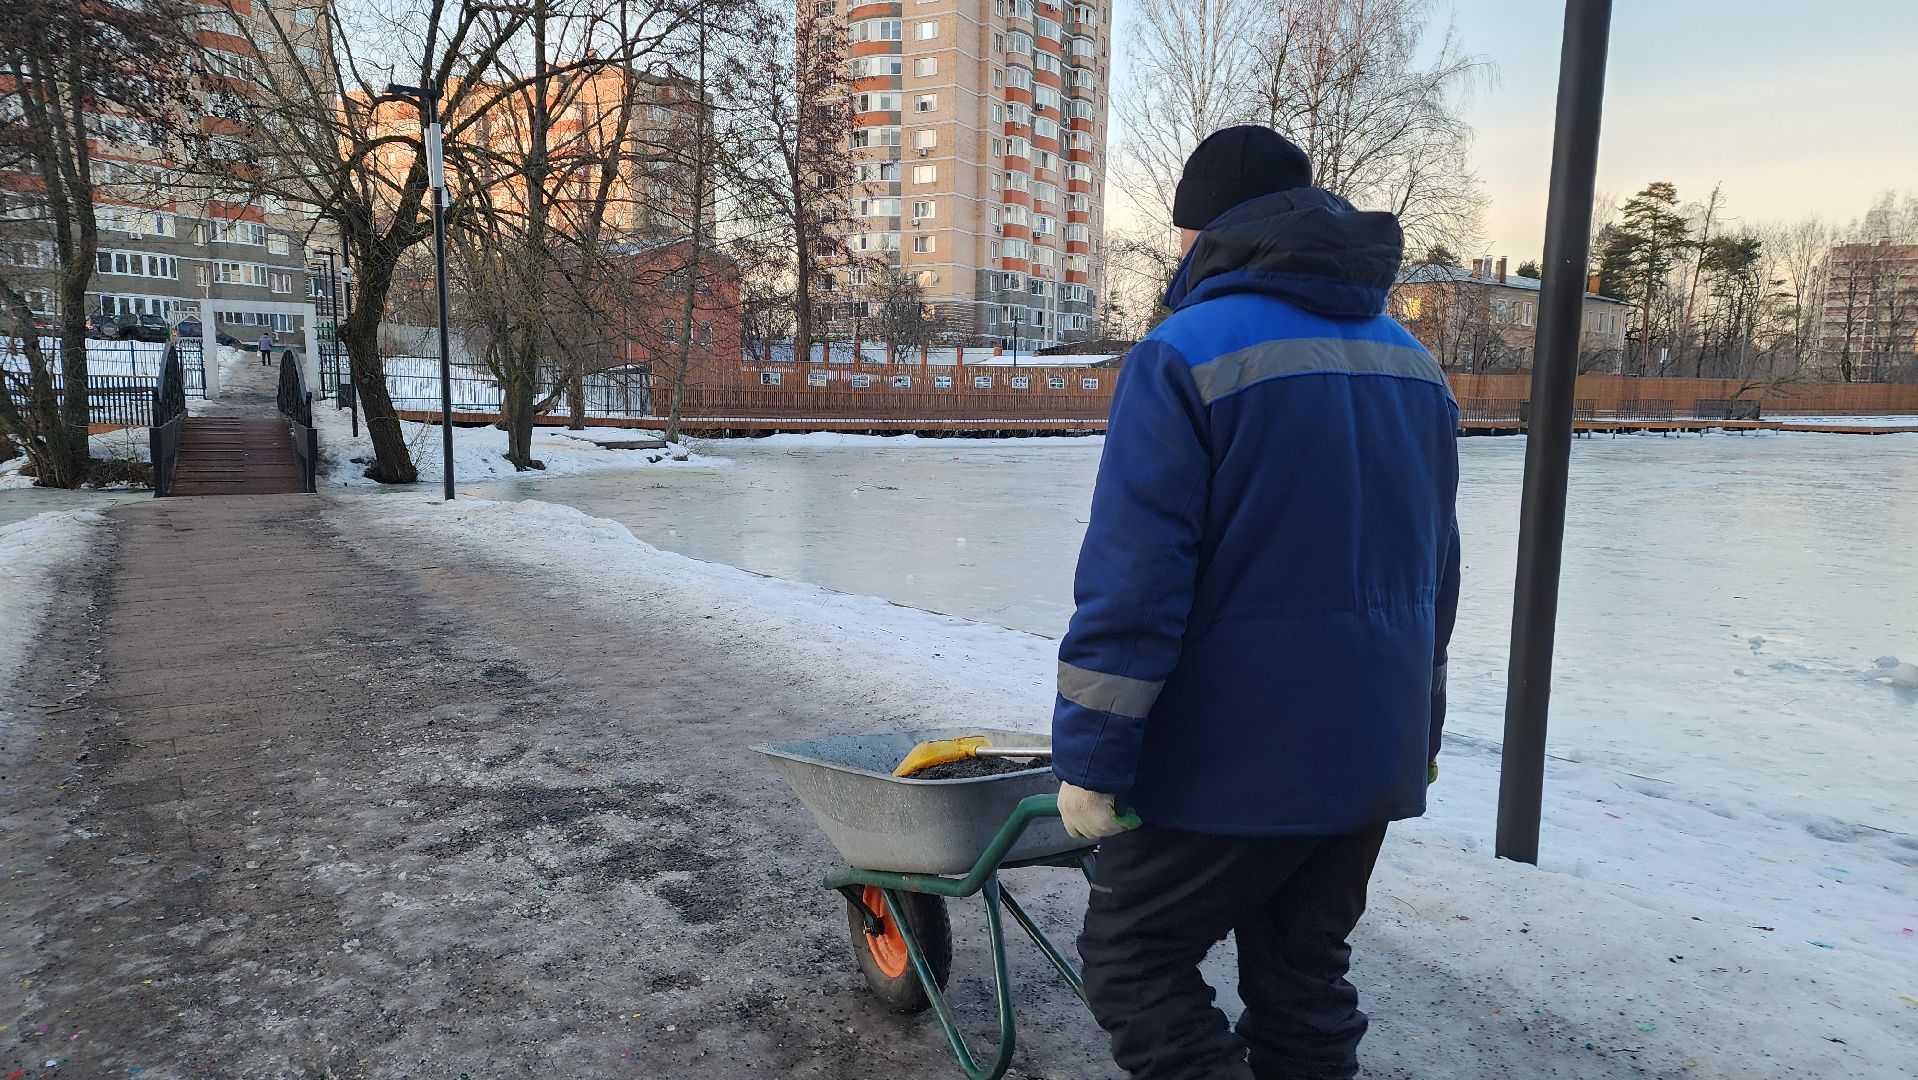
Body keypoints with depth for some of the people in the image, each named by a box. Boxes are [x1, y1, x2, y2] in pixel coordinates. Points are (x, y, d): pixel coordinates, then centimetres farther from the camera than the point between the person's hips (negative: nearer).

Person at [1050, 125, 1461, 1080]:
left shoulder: (1185, 356, -12)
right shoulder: (1413, 363, 12)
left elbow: (1132, 583, -19)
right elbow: (1434, 571, 17)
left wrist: (1089, 760, -13)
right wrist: (1417, 731, 24)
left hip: (1230, 758, -7)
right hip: (1377, 755, 8)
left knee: (1133, 961, 8)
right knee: (1301, 970, 19)